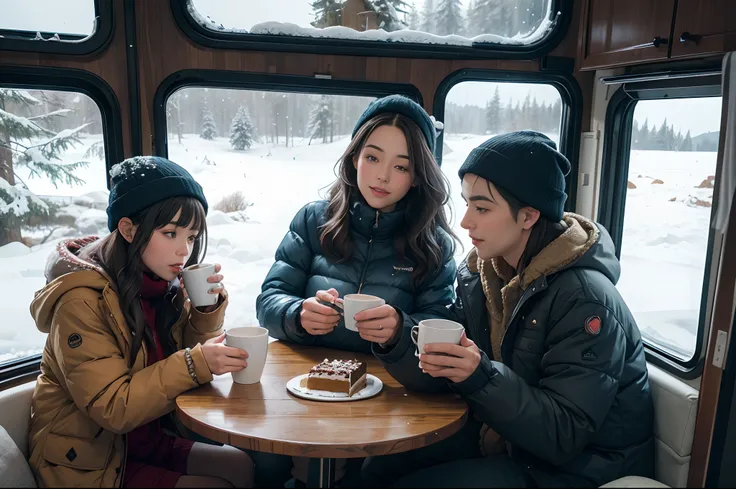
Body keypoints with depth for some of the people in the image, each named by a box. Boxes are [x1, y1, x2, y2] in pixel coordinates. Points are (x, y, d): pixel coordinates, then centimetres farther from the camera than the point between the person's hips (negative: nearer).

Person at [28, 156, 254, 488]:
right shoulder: (82, 299, -25)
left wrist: (209, 305, -16)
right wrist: (195, 364, -34)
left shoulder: (163, 284, -3)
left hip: (146, 442, 7)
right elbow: (112, 408, -26)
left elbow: (194, 351, 2)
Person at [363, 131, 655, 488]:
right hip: (503, 436, 6)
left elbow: (562, 436, -24)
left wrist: (482, 378, -36)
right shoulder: (480, 271, -5)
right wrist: (394, 342, -26)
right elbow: (441, 374, -8)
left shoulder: (584, 298, -26)